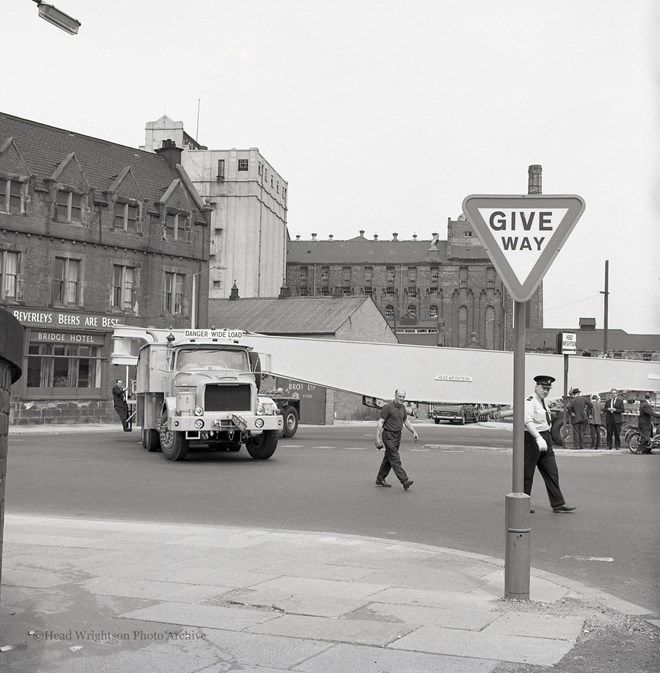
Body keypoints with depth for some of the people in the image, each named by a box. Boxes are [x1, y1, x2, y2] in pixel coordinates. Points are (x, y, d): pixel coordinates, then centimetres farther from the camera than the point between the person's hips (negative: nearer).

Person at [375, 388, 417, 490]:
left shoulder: (402, 407, 8)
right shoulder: (388, 407, -15)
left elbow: (406, 421, 21)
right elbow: (380, 422, -15)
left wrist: (414, 432, 11)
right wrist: (377, 438, -20)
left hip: (397, 435, 8)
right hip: (388, 435, -8)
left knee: (388, 459, 14)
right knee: (395, 459, -12)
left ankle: (380, 480, 24)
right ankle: (405, 481, -20)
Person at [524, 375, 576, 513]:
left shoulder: (543, 403, 14)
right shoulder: (530, 402, -15)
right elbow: (528, 422, -28)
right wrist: (539, 438, -39)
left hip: (545, 440, 9)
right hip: (532, 439, -9)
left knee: (552, 473, 5)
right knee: (527, 474, 2)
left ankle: (558, 504, 7)